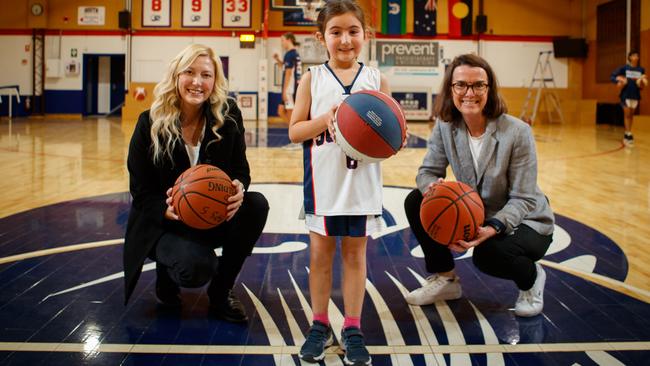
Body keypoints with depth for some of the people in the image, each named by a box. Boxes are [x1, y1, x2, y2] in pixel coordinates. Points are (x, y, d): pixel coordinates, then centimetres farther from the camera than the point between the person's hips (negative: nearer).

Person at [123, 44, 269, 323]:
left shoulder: (228, 116, -8)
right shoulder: (150, 123, -13)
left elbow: (241, 169, -4)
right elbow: (141, 193, -10)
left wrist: (239, 188, -30)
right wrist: (168, 210, -33)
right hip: (164, 224, -4)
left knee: (256, 205, -27)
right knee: (196, 267, -34)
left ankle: (220, 292, -6)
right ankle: (166, 272, 9)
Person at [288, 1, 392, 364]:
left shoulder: (377, 79, 3)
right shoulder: (312, 79, 1)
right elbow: (294, 131, -2)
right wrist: (325, 119, -19)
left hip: (362, 183, 0)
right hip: (323, 183, 0)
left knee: (355, 254, 9)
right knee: (321, 254, 9)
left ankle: (353, 329, 20)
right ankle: (320, 325, 24)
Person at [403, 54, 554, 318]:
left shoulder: (517, 132, -23)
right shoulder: (445, 127, -10)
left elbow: (524, 199, -21)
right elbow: (429, 171, -4)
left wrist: (493, 227, -38)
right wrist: (432, 187, -30)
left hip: (524, 222, -5)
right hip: (473, 215, 5)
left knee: (488, 253, -35)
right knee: (416, 201, -13)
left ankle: (532, 279, 3)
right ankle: (444, 279, 6)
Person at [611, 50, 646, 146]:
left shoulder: (641, 70, 3)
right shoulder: (624, 68, -5)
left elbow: (644, 83, 11)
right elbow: (612, 76, -4)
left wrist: (642, 84, -11)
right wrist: (618, 82, -21)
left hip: (635, 95, 4)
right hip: (625, 94, -4)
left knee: (631, 115, 10)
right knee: (627, 114, -6)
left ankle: (627, 135, 19)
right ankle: (628, 135, -5)